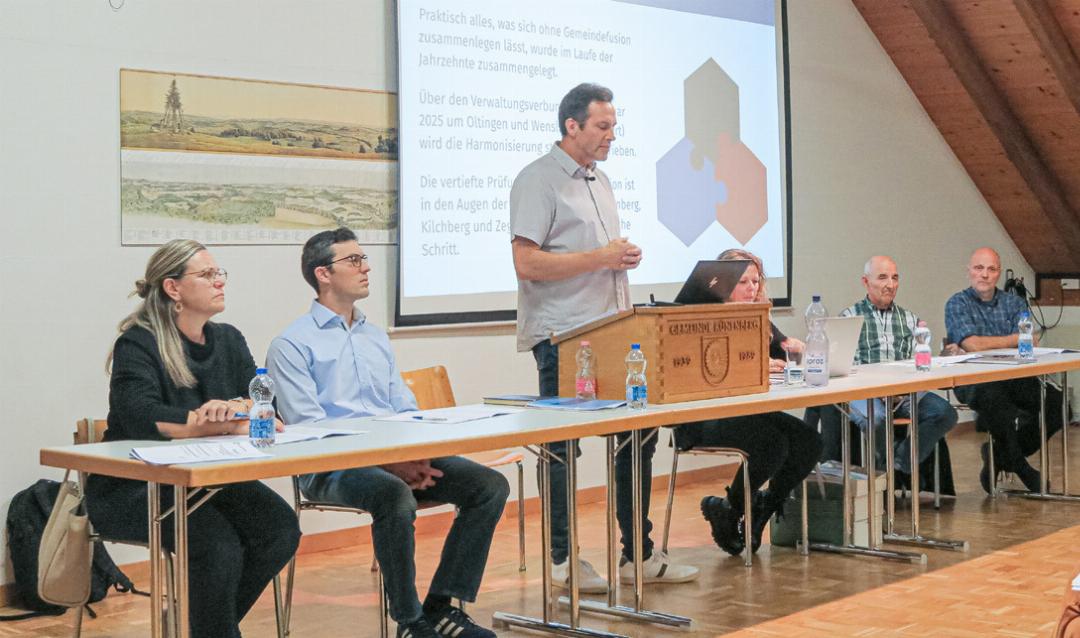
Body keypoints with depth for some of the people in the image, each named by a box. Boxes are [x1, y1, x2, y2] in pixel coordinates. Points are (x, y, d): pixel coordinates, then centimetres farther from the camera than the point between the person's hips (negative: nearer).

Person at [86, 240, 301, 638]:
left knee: (280, 528, -17)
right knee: (218, 545, -30)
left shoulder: (229, 341, 9)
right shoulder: (137, 344, -10)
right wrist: (219, 422, -29)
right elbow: (141, 417, -28)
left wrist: (236, 412, -26)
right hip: (135, 487, -6)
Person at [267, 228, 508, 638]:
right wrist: (389, 462, -19)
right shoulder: (292, 345, 1)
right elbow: (308, 427, -10)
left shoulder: (376, 338, 23)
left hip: (398, 456, 7)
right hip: (333, 468, -7)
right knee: (396, 497, -37)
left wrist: (415, 456, -4)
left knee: (490, 485, -12)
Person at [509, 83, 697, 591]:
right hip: (562, 336, -8)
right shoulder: (538, 180, -9)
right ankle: (562, 560, 11)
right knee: (563, 447, 0)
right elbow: (528, 264, -19)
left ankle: (639, 554, 18)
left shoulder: (600, 181, 18)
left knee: (638, 435, 9)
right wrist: (602, 258, -17)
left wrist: (625, 259, 7)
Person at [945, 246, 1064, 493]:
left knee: (1057, 403, -21)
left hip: (1015, 378, 5)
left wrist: (983, 345, -13)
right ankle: (1020, 466, -14)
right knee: (993, 399, -39)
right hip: (973, 381, -4)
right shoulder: (957, 304, 5)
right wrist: (1015, 339, -3)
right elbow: (972, 344, -13)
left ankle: (1000, 455, 0)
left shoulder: (1015, 303, 16)